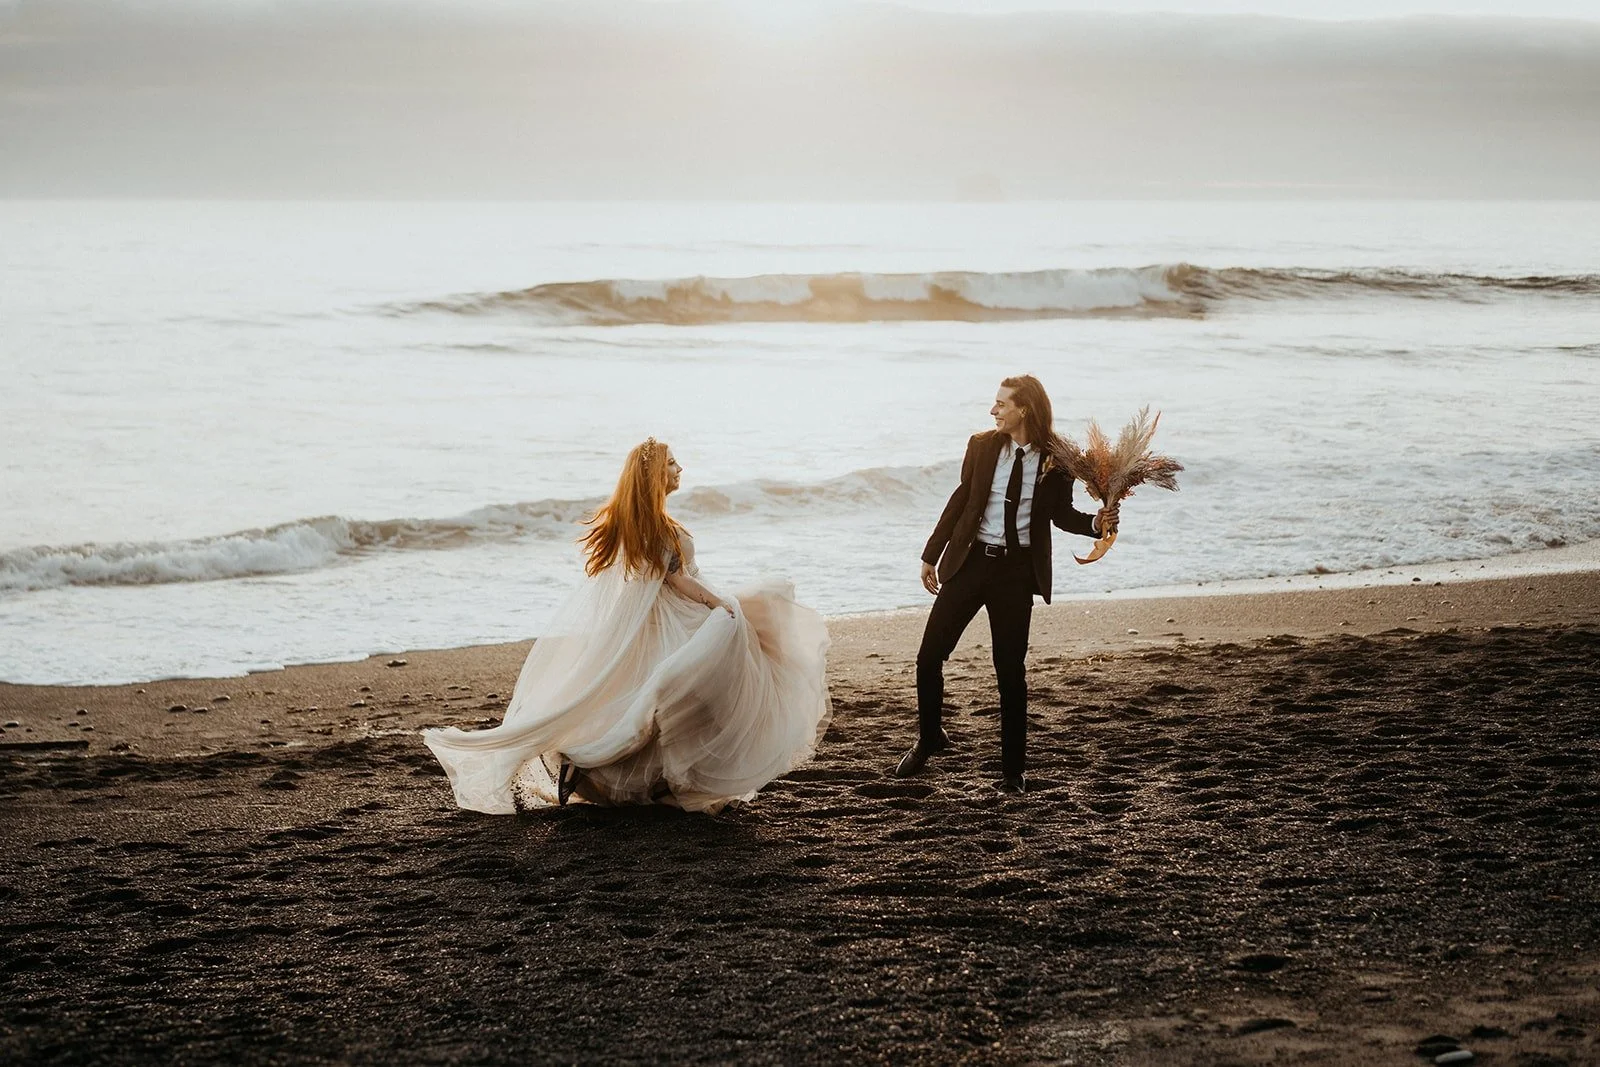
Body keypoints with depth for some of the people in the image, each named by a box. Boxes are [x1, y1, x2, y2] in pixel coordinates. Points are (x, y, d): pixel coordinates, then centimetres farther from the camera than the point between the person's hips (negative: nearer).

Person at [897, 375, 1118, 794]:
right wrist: (932, 555, 9)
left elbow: (1061, 514, 7)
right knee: (929, 655, 1)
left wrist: (1096, 523, -13)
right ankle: (929, 739, 25)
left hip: (1017, 570, -2)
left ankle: (1013, 768, 15)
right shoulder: (982, 446, 0)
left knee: (1011, 669, 3)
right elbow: (961, 500, 8)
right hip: (971, 561, 2)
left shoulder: (1056, 461, -5)